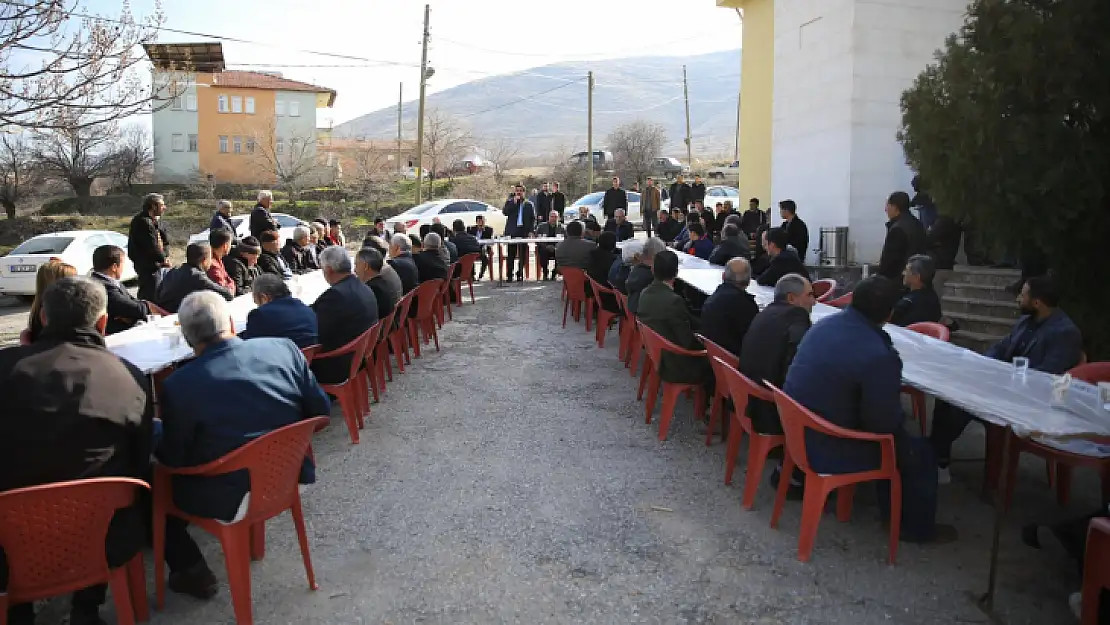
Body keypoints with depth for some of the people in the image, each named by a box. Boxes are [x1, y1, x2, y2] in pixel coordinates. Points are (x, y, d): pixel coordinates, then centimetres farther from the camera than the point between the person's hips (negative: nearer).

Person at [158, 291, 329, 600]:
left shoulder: (178, 385, -20)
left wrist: (158, 445, 13)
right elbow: (321, 410, -3)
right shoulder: (284, 349, -12)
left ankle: (192, 570, 23)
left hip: (228, 499, -4)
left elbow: (174, 459, -9)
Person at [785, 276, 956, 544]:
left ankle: (891, 510, 41)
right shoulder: (880, 356, -28)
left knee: (898, 437, 29)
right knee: (919, 451, 13)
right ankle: (918, 528, 30)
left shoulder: (824, 324, -2)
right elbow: (885, 423, -21)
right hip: (828, 451, -8)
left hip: (799, 431, 8)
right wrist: (900, 417, 3)